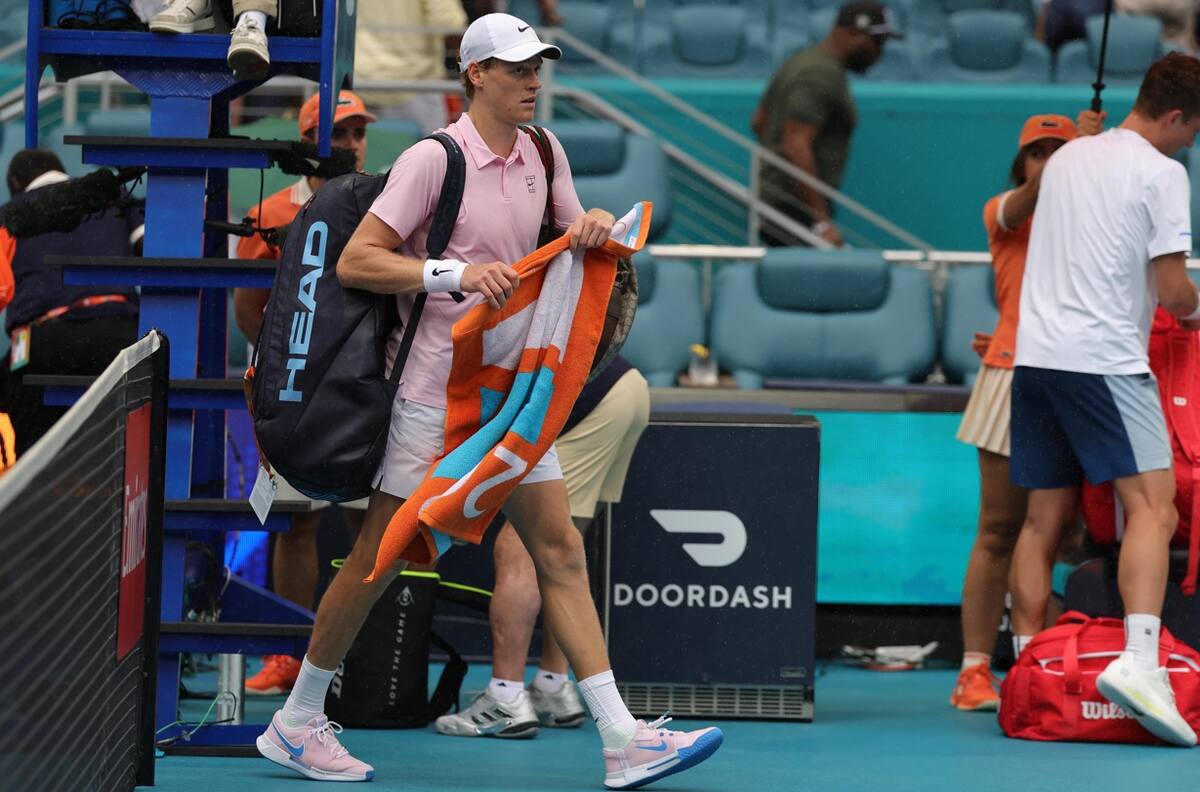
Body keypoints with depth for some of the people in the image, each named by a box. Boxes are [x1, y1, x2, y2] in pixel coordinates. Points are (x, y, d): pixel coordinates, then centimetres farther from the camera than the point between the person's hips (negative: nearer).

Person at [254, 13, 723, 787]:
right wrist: (456, 273, -27)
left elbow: (572, 245, 19)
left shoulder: (542, 153, 7)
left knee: (561, 552, 0)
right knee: (379, 556, -1)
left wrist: (596, 226, -5)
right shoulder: (434, 159, -13)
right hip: (438, 383, -6)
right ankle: (296, 722, 12)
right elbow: (355, 261, -16)